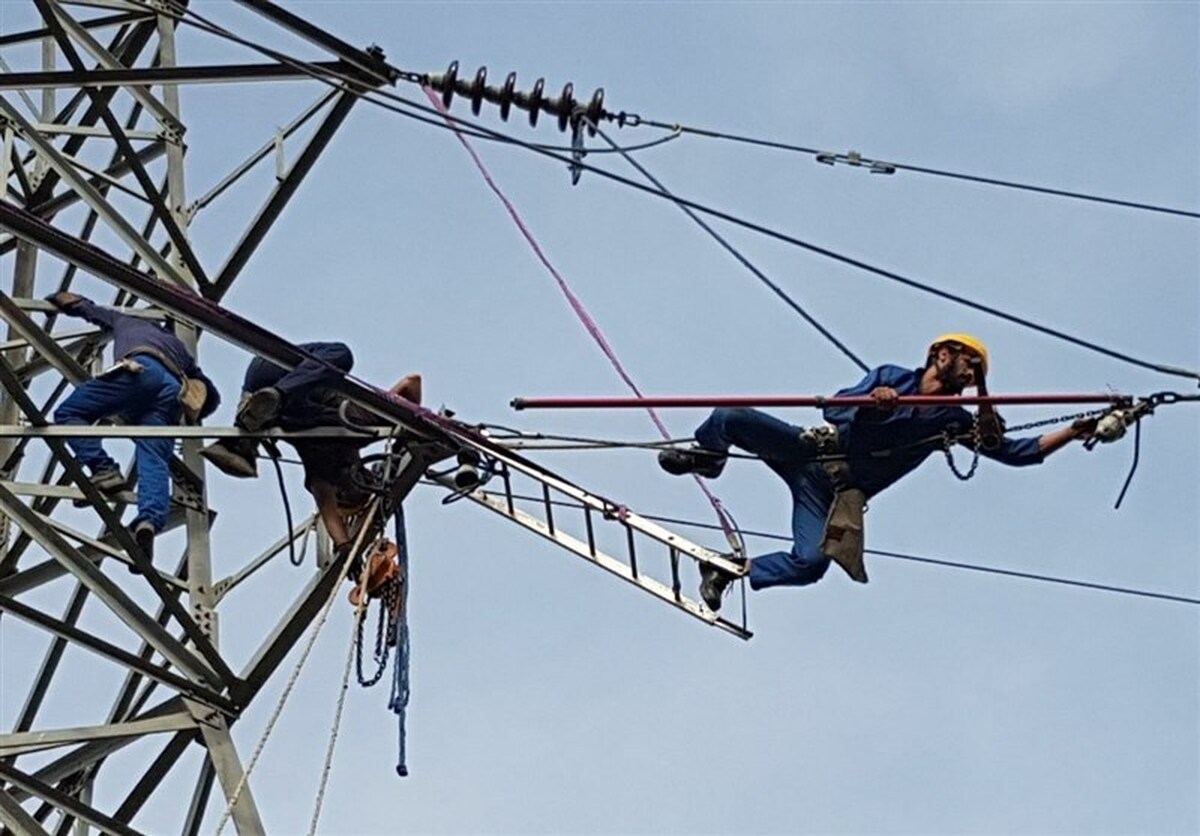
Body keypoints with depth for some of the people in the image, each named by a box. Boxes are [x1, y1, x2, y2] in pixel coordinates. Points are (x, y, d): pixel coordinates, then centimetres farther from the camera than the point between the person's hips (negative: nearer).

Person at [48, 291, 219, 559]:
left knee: (68, 413, 2)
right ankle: (150, 520, -39)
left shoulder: (127, 321, 39)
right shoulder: (180, 348, 45)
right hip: (173, 390, 4)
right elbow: (212, 395, 43)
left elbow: (81, 306, 50)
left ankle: (103, 469, -19)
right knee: (154, 460, -11)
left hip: (140, 369, -3)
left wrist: (55, 298, 70)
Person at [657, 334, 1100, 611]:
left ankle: (733, 571, -6)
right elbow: (834, 409, -8)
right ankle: (707, 456, 11)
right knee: (731, 417, -22)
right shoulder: (891, 377, 1)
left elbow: (1017, 451, 3)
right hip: (811, 451, -1)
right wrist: (869, 402, -28)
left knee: (812, 563, -27)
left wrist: (1071, 433, -8)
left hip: (838, 491, 1)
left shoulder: (952, 422, 7)